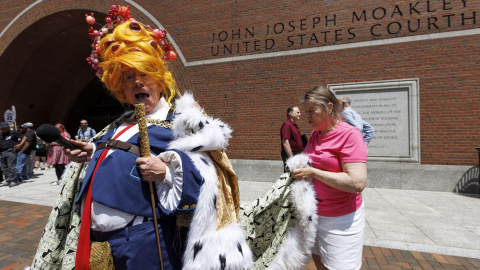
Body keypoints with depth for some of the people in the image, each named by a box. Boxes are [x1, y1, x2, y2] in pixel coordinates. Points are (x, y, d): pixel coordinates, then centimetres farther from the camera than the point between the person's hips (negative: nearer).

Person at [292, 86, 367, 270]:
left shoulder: (349, 135, -19)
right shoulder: (314, 134, 4)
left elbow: (357, 183, -27)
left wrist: (312, 172, -23)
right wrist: (301, 167, 2)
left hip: (341, 220, -7)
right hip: (314, 213, 7)